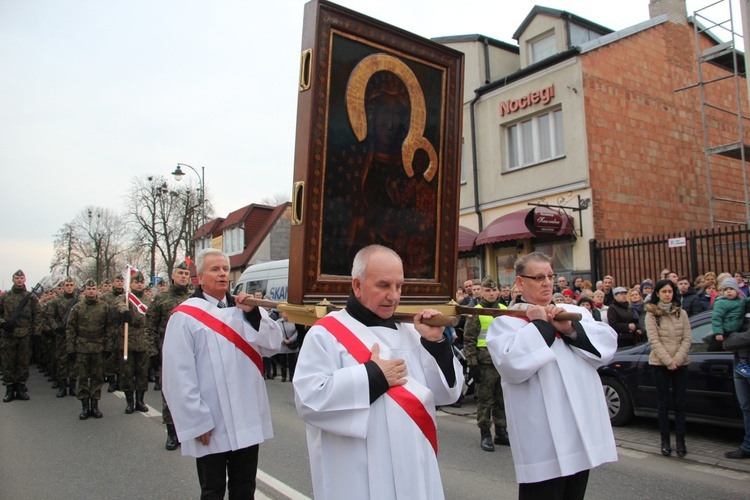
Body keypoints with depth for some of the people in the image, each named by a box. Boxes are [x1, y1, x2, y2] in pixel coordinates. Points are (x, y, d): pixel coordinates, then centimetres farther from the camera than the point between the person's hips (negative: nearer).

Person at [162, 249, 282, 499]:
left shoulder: (245, 308, 9)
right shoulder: (186, 316, -8)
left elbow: (273, 345, -1)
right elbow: (178, 375, -12)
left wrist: (253, 313, -13)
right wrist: (197, 421, -13)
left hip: (248, 421, 5)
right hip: (211, 427, -5)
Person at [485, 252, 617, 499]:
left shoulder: (574, 312, 12)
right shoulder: (506, 320, -5)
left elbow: (608, 343, 1)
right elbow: (511, 365, -21)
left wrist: (571, 329, -14)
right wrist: (539, 324, -15)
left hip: (582, 428, 6)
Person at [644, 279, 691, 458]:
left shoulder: (681, 313, 6)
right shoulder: (651, 314, -2)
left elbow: (687, 338, 1)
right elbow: (654, 340, -8)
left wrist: (677, 359, -10)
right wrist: (668, 361, -14)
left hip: (680, 363, 2)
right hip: (659, 363, -2)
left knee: (679, 402, 4)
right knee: (663, 403, 4)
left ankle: (681, 440, 11)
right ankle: (665, 441, 11)